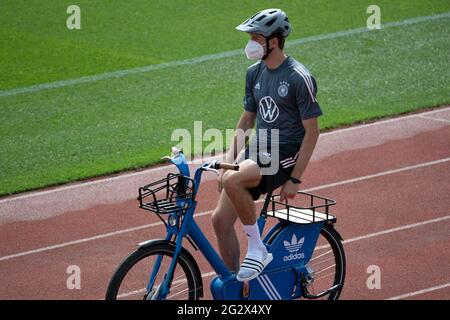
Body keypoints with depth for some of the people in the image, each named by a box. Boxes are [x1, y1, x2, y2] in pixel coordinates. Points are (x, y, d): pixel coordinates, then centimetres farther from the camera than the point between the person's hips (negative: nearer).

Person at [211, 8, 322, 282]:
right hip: (257, 151, 7)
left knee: (232, 181, -34)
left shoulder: (299, 78, -14)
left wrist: (295, 179, -14)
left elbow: (312, 131, -12)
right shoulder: (255, 73, 9)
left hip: (284, 156, -7)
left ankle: (257, 249, -17)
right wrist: (229, 159, 6)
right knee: (221, 218, -5)